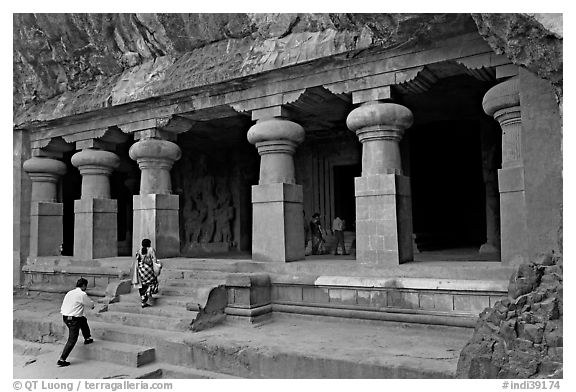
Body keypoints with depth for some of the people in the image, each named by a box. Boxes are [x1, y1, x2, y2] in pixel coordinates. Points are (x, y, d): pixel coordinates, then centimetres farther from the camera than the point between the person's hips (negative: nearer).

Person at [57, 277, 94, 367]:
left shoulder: (69, 293, 9)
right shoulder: (82, 294, -13)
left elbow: (62, 308, 15)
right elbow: (91, 305, -2)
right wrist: (91, 305, 21)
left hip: (65, 317, 8)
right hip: (73, 319, -8)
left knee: (83, 319, 31)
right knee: (72, 340, 0)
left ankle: (87, 338, 39)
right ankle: (62, 359, -1)